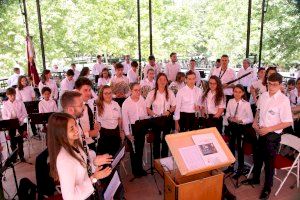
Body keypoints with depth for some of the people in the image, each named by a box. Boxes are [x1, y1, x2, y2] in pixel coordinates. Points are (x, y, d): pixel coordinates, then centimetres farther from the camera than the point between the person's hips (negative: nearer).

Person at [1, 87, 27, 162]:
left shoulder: (20, 103, 0)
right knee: (12, 141, 4)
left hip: (20, 124, -1)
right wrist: (10, 120, -16)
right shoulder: (5, 104, 2)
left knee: (20, 140, 2)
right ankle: (14, 156, 20)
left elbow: (24, 114, 0)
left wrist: (20, 120, -15)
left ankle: (21, 156, 17)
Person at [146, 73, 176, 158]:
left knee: (166, 139, 13)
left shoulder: (170, 93, -2)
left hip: (167, 119, 2)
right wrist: (153, 114, -19)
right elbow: (147, 107, -4)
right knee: (156, 139, 11)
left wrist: (169, 111, -14)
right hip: (156, 119, -1)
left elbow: (174, 106, 5)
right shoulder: (151, 93, -6)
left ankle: (164, 158, 31)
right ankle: (156, 159, 27)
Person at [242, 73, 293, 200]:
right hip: (261, 132, 6)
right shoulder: (263, 96, -2)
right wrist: (255, 121, 0)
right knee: (258, 157, 22)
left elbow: (288, 122, -19)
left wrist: (268, 129, -20)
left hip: (273, 135, -5)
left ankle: (267, 188, 31)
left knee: (269, 162, 10)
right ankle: (255, 179, 45)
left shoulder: (283, 100, -20)